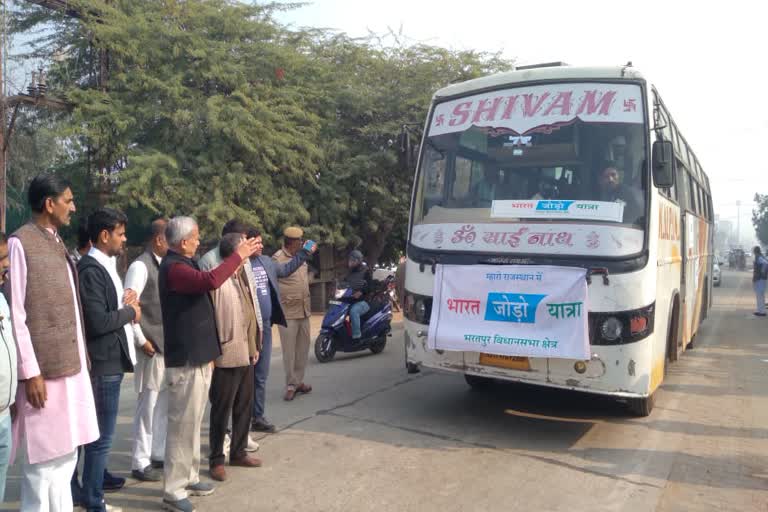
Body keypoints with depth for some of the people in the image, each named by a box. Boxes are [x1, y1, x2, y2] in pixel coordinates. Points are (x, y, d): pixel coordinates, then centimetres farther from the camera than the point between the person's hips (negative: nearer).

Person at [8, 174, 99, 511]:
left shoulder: (57, 244, 14)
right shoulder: (20, 243, -10)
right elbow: (15, 315, -13)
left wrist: (80, 361, 12)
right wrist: (30, 372, -15)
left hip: (72, 367, 8)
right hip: (44, 371, -8)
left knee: (65, 456, 15)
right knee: (43, 461, 2)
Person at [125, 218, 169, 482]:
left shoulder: (163, 265, 11)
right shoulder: (140, 266, -13)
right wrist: (141, 340, -15)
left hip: (168, 345, 8)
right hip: (152, 347, -8)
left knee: (164, 404, 15)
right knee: (148, 405, 1)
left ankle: (159, 454, 28)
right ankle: (141, 463, 12)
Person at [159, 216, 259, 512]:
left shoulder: (184, 264, 15)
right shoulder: (173, 268, -19)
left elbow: (204, 282, 22)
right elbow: (210, 280, -34)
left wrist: (241, 256, 13)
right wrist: (238, 256, -24)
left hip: (197, 356, 11)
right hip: (185, 360, -10)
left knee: (193, 423, 18)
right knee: (182, 425, -3)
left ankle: (188, 478, 29)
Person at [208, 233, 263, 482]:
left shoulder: (242, 277, 12)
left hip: (245, 354, 8)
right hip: (225, 356, -8)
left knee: (244, 407, 16)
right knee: (221, 410, 4)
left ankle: (238, 452, 30)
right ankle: (216, 460, 17)